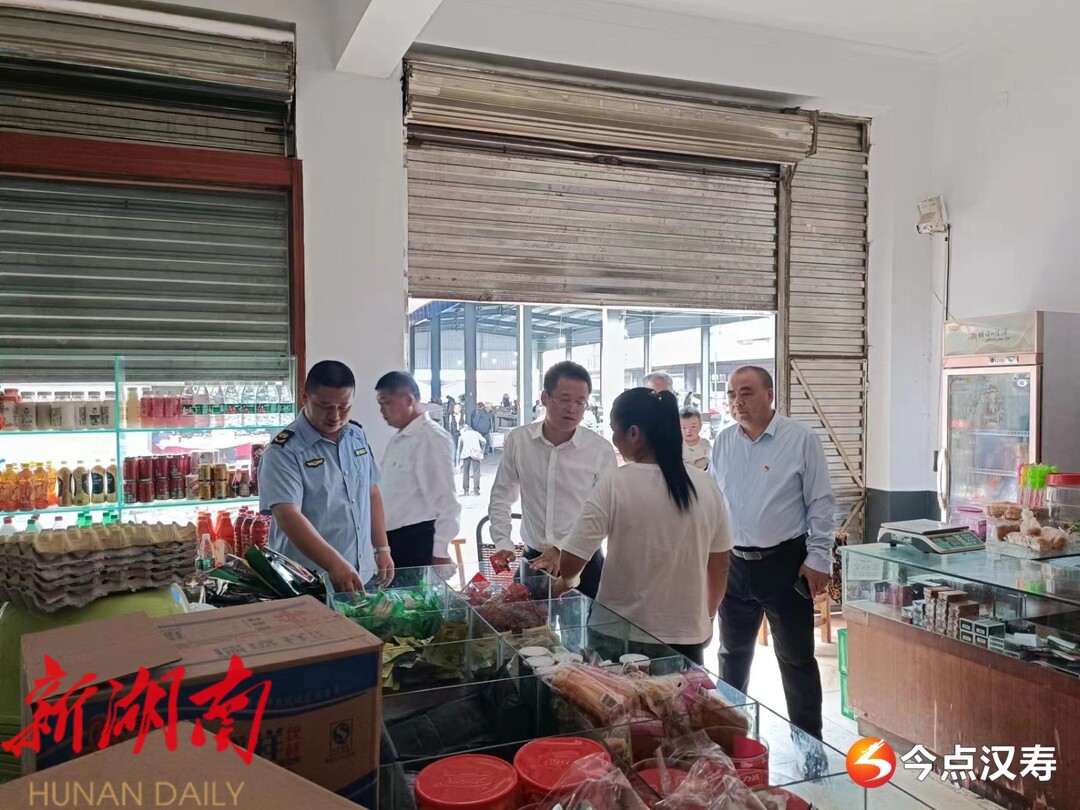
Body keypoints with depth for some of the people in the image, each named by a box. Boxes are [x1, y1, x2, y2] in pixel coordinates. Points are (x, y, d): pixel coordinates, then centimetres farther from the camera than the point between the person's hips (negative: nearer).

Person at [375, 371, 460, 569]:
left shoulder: (432, 438, -15)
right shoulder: (399, 438, 12)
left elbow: (446, 500, -16)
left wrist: (440, 552, -16)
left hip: (417, 540, -8)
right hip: (393, 538, 8)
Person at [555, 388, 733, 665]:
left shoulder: (614, 485, -15)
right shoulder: (705, 486, -3)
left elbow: (571, 561, -13)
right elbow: (720, 565, 6)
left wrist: (566, 581, 9)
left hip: (622, 636, -3)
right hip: (689, 635, 4)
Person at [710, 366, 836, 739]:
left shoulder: (801, 439, -9)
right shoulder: (723, 443, 5)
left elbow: (820, 503, -8)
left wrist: (818, 558, -11)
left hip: (785, 563, -4)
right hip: (733, 564, 5)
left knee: (796, 659, 7)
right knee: (733, 654, 17)